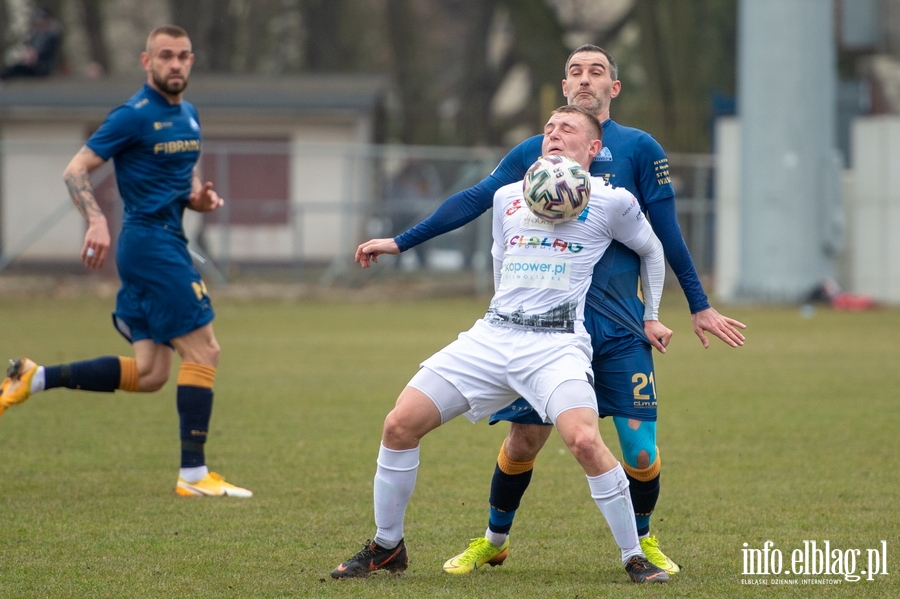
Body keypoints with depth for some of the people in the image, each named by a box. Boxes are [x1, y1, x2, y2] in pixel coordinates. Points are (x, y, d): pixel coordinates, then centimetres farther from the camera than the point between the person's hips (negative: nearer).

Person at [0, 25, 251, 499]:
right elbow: (75, 170, -11)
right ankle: (193, 474, -7)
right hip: (150, 241, -9)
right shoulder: (134, 116, -10)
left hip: (166, 243, 9)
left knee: (148, 374, 7)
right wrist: (96, 222, -26)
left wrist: (199, 198, 4)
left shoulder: (188, 115, 15)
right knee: (203, 350, -10)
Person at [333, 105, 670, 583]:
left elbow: (651, 249, 20)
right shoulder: (507, 197, 18)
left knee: (584, 440, -31)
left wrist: (651, 316, 23)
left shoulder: (610, 201, 5)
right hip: (492, 336, 5)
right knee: (400, 424, -7)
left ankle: (635, 557, -14)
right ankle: (386, 547, 10)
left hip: (558, 342, -5)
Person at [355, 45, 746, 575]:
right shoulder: (535, 152, 7)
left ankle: (643, 540, 20)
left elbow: (667, 232, 5)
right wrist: (401, 242, 6)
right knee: (524, 440, 0)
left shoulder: (638, 149, 2)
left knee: (640, 453, -8)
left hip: (619, 329, -1)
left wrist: (700, 306, 6)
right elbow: (474, 200, 9)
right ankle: (494, 541, 24)